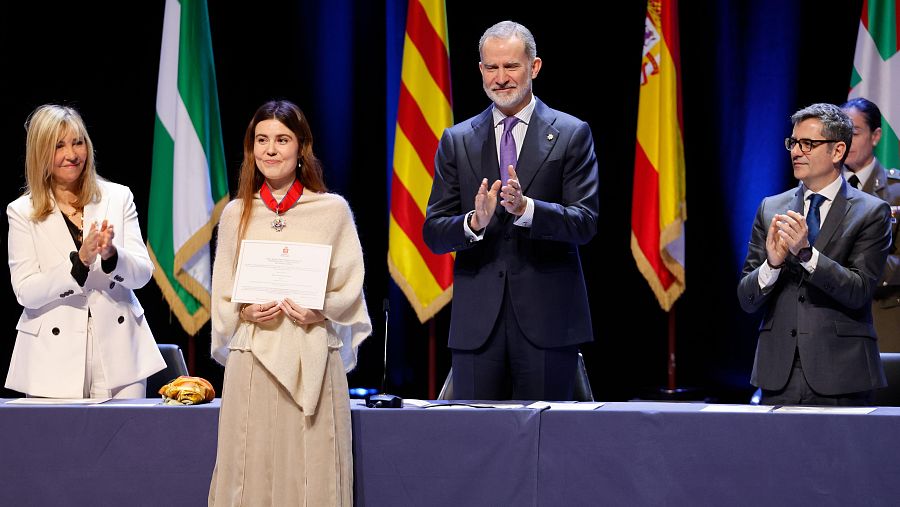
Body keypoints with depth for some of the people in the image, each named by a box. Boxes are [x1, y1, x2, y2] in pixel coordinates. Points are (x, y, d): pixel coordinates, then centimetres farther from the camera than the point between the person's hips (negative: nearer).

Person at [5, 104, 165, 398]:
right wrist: (79, 260, -18)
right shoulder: (21, 212, 4)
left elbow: (142, 274, 3)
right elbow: (25, 292, -5)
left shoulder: (118, 198, 8)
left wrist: (111, 254, -18)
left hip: (117, 353, 1)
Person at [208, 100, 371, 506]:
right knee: (252, 472, -1)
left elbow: (351, 289, 6)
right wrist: (245, 312, -8)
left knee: (312, 473, -3)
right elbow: (222, 296, 12)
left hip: (314, 360, -1)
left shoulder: (333, 210, 4)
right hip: (252, 358, 2)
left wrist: (322, 310, -13)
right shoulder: (236, 214, 10)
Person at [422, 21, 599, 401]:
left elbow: (585, 223, -5)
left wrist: (525, 207, -23)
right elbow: (433, 234, 6)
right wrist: (474, 222, -16)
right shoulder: (456, 140, 11)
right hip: (477, 321, 2)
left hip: (547, 316, -2)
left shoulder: (571, 135, 3)